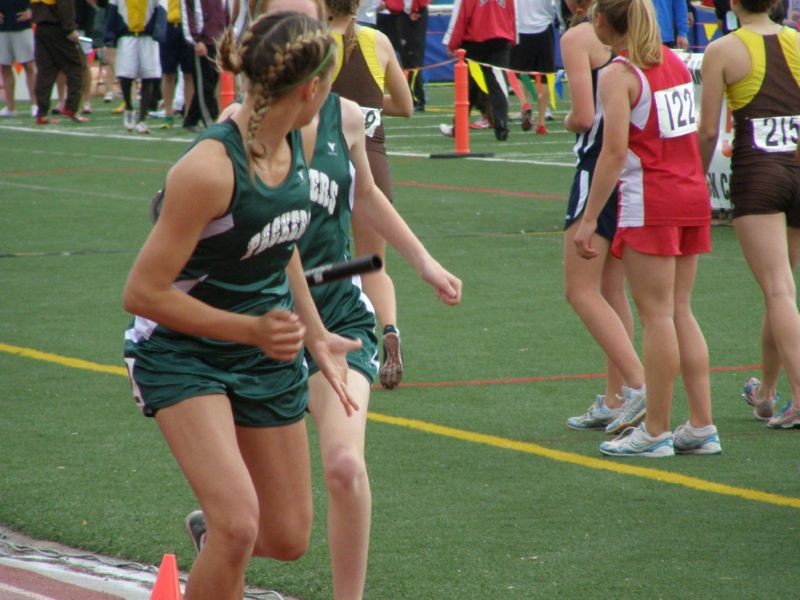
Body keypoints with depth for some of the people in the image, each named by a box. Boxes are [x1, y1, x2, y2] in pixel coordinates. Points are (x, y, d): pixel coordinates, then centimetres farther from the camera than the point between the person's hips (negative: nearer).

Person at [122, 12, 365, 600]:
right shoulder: (210, 168, -29)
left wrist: (316, 335, 15)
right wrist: (251, 329, -27)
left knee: (287, 538, 10)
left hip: (269, 352, 7)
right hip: (181, 354, -7)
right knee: (239, 524, -25)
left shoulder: (296, 143, -4)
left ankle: (209, 531, 44)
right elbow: (142, 292, -25)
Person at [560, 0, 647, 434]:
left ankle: (638, 385, -16)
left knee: (581, 290, -4)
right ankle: (614, 401, 15)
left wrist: (567, 121, 5)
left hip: (601, 165, -8)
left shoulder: (577, 37, -10)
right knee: (611, 289, 14)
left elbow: (583, 116, -16)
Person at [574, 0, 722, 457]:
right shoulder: (674, 62, 10)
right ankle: (702, 426, 10)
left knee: (657, 314, -3)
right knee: (680, 311, 11)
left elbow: (615, 151, -18)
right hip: (693, 196, 7)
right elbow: (696, 132, 14)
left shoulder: (618, 75, -12)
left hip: (649, 202, -7)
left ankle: (656, 431, 1)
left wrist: (590, 218, -17)